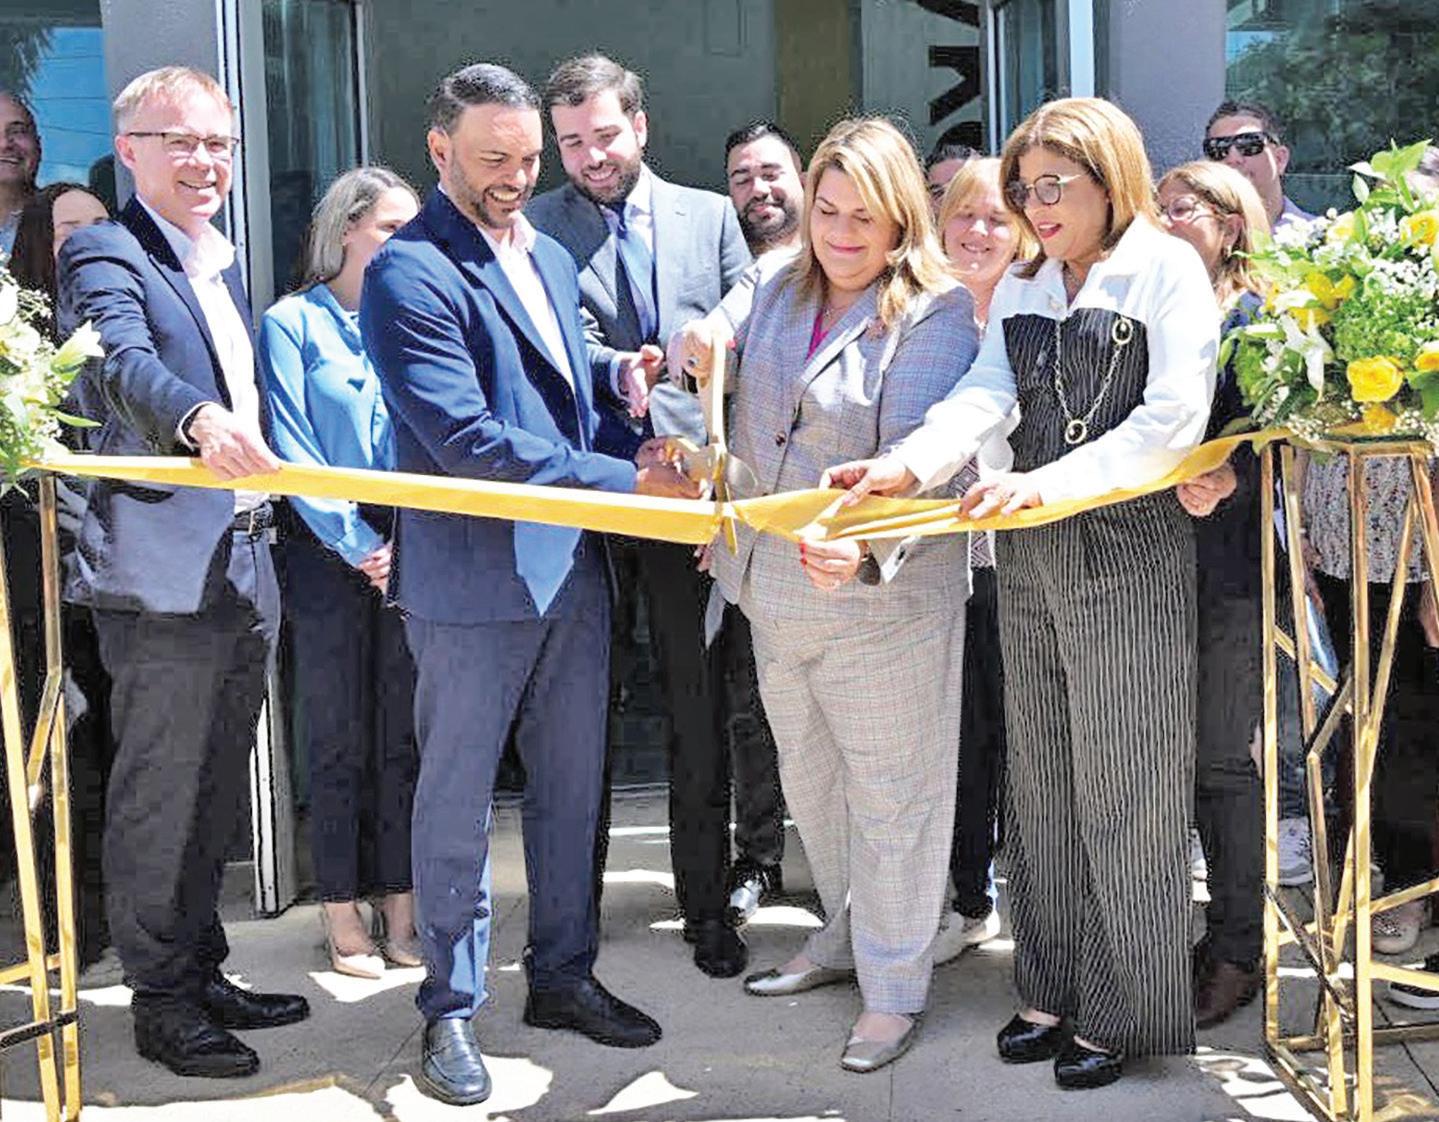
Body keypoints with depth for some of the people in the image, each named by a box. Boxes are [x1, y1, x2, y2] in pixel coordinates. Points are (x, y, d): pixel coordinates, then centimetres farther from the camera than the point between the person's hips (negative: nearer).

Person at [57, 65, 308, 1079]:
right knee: (158, 799, 1)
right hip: (165, 572, -8)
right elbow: (125, 364, -27)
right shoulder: (104, 254, -7)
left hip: (245, 567, 8)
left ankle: (204, 975, 28)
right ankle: (161, 998, 12)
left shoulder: (226, 265, 19)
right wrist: (202, 420, -45)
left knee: (215, 797, 16)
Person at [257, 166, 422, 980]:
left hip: (411, 551, 3)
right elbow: (296, 449, -6)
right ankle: (343, 915, 11)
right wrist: (358, 545, -11)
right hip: (331, 556, -3)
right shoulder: (294, 322, 1)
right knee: (340, 739, 2)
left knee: (405, 735, 5)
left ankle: (403, 910, 13)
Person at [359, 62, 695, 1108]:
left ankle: (563, 976, 29)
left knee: (573, 787, 15)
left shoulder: (551, 257, 14)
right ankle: (451, 1009, 18)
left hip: (573, 566, 8)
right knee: (457, 797, 5)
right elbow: (464, 439, -22)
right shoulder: (411, 273, -13)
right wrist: (626, 480, -21)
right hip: (473, 579, -7)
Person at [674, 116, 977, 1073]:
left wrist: (868, 548, -39)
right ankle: (848, 933, 42)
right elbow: (741, 435, 18)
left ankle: (895, 988, 18)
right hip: (774, 592, 7)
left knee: (891, 793, 4)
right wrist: (702, 366, -4)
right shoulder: (776, 291, 8)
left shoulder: (935, 315, -12)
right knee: (810, 779, 21)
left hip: (883, 597, -7)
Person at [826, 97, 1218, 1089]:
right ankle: (1054, 988, 24)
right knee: (1042, 782, 12)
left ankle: (1128, 1010, 12)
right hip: (1030, 560, 6)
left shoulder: (1168, 270, -5)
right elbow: (984, 396, -1)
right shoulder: (1021, 289, 14)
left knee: (1123, 787, 0)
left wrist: (1051, 481, -25)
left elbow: (1175, 418, -15)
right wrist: (905, 466, -20)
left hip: (1129, 556, -6)